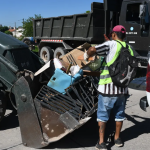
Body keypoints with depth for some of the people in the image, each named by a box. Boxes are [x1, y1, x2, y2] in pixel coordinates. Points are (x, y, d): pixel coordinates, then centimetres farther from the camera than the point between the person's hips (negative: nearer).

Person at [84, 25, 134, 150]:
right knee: (119, 114, 20)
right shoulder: (129, 49, 11)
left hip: (108, 87, -5)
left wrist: (86, 55, 3)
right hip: (123, 88, 5)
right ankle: (117, 138, 33)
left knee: (103, 114, 7)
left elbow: (93, 49, -19)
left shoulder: (111, 44, -8)